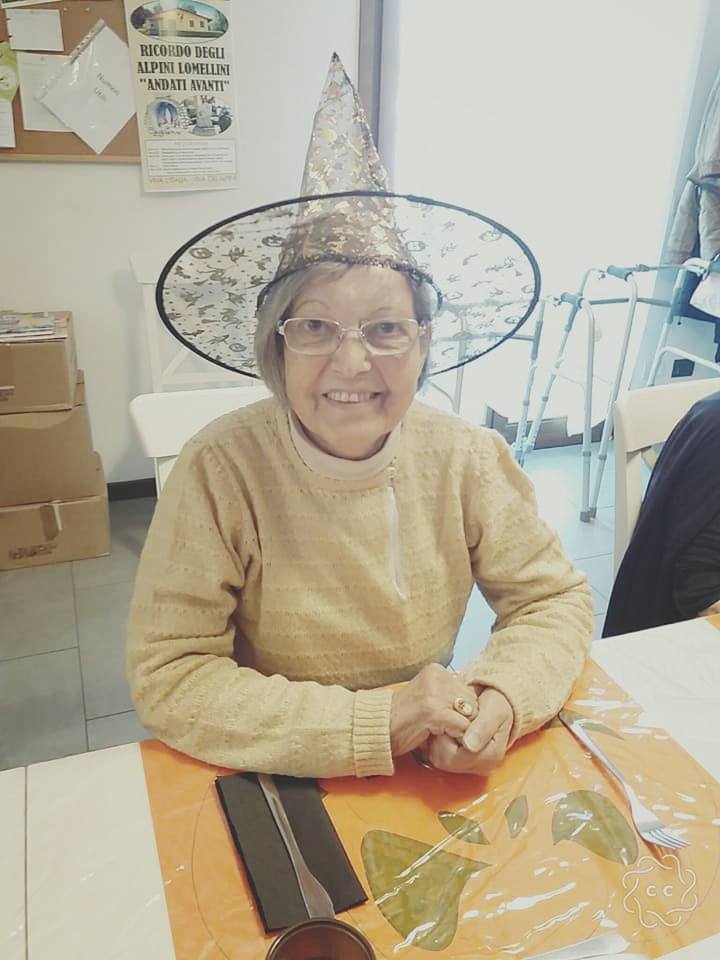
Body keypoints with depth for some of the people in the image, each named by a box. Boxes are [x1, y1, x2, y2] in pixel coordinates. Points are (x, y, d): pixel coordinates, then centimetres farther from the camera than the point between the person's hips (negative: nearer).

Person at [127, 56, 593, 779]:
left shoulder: (467, 459, -10)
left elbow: (555, 598, 0)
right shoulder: (221, 473, -19)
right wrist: (376, 720, -25)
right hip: (275, 785, -1)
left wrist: (503, 699, -21)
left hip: (439, 781, 2)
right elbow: (167, 678, -18)